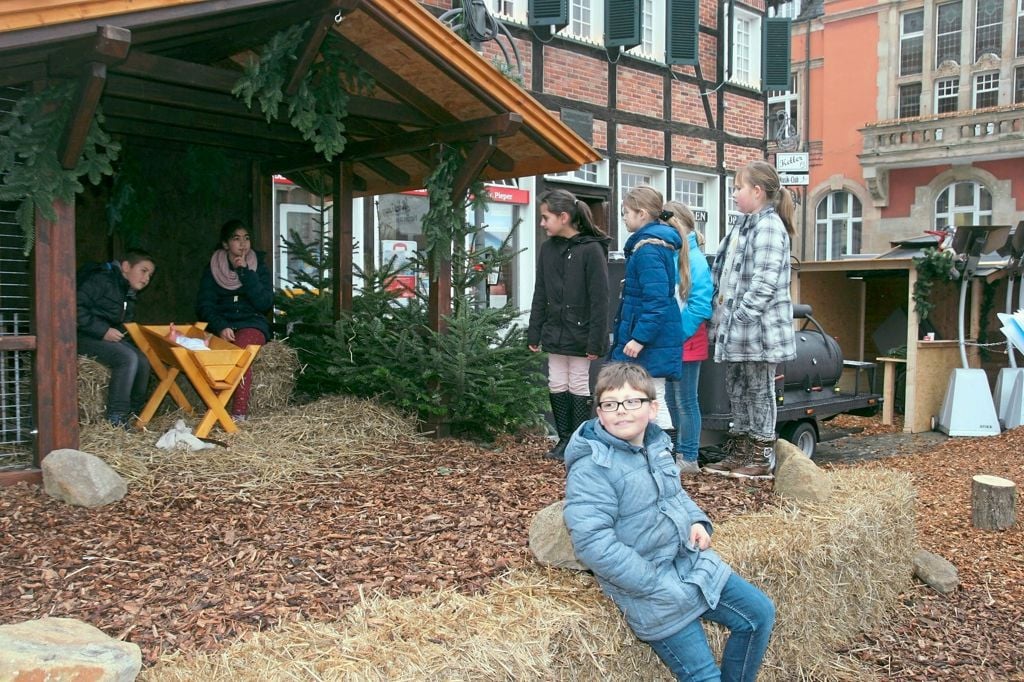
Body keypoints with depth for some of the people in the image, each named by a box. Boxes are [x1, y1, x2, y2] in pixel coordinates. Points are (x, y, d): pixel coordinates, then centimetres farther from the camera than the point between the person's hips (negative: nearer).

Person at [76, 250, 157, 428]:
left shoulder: (129, 295, 16)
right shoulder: (101, 279, -13)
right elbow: (77, 308, -21)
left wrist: (123, 333, 1)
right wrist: (103, 330, -24)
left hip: (108, 337, 9)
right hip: (83, 336, -9)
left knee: (143, 362, -11)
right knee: (127, 358, -27)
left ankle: (134, 413, 2)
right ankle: (116, 418, -24)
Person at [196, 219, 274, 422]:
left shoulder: (259, 267, 8)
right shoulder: (212, 268, 9)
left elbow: (265, 304, -5)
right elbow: (204, 305, 0)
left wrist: (246, 273, -9)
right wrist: (220, 326, -19)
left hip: (252, 323, -1)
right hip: (221, 324, 1)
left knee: (241, 348, -35)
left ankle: (239, 413, -38)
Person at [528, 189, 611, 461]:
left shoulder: (591, 249, -14)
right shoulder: (547, 248, 5)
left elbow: (599, 300, -15)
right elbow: (540, 296, 8)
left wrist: (596, 342, -18)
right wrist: (534, 334, 6)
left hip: (579, 334, -6)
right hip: (554, 333, 6)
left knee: (578, 385, 5)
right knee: (557, 385, 10)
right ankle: (564, 439, 23)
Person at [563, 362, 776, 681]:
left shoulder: (657, 445, 5)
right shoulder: (591, 468, -21)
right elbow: (593, 544, -27)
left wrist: (697, 520, 2)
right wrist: (658, 584, -24)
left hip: (694, 562, 8)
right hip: (649, 586, -8)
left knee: (760, 612, 10)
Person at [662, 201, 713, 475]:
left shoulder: (694, 259, -12)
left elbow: (700, 306, -17)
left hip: (686, 342, -7)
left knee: (685, 401, 0)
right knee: (672, 400, 14)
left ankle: (689, 458, 9)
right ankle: (680, 450, 26)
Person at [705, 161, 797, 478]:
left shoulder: (769, 226, -13)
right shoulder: (744, 226, 16)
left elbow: (765, 281, -21)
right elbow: (724, 273, 19)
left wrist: (741, 316, -22)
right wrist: (721, 316, 14)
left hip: (759, 327, -9)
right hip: (736, 330, 9)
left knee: (759, 390, 1)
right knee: (736, 389, 15)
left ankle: (762, 456, 12)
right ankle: (739, 450, 25)